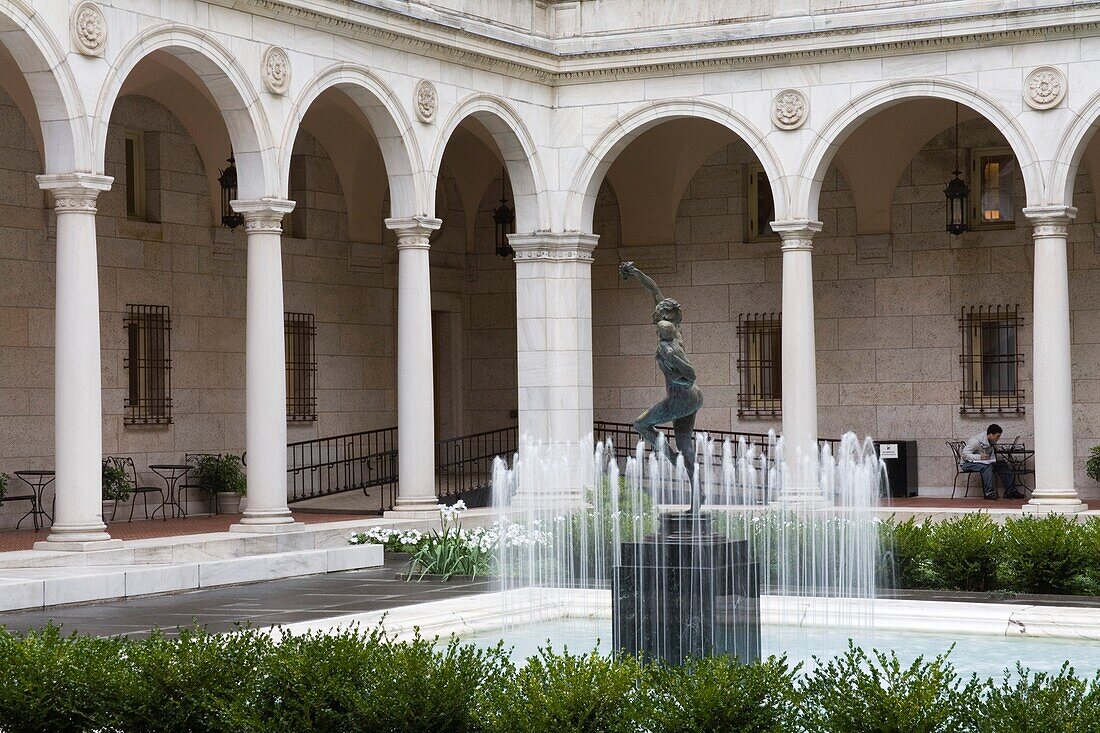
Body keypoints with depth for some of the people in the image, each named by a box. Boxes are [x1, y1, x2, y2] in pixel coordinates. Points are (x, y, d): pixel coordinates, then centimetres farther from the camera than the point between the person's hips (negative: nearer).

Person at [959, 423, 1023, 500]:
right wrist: (979, 457, -38)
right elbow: (965, 455, -25)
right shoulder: (976, 440, -22)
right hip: (968, 463, -8)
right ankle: (989, 493, -35)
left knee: (1002, 464, -8)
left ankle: (1011, 491, -6)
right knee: (987, 466, -36)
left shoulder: (991, 442, 3)